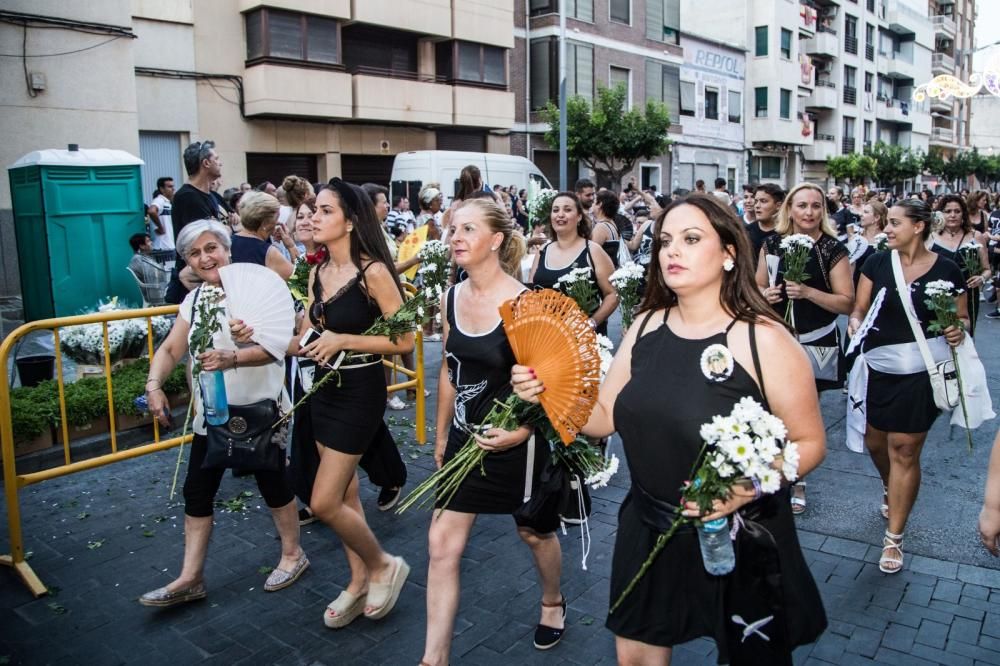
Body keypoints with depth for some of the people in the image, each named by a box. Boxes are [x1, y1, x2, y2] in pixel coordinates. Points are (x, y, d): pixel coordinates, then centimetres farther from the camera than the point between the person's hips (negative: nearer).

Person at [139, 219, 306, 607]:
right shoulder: (193, 301, 7)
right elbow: (170, 350, 8)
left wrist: (232, 359, -38)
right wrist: (154, 385, -10)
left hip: (258, 409, -6)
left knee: (271, 481, 8)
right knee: (197, 490, 9)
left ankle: (293, 554, 29)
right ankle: (190, 578, 21)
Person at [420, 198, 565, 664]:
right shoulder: (451, 299, -1)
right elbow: (449, 372, 9)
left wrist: (521, 431, -29)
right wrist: (441, 436, 15)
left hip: (514, 442, -5)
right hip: (464, 438, 5)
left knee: (534, 532, 18)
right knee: (442, 542, 3)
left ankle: (552, 602, 50)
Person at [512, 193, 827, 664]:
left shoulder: (764, 340, -18)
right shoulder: (646, 326, -2)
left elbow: (809, 443, -10)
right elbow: (604, 417, 2)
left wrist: (748, 487, -26)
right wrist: (548, 392, -15)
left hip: (740, 540, -4)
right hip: (649, 530, 5)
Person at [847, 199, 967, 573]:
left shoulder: (946, 270, -3)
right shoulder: (877, 263, 1)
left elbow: (962, 317, 7)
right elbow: (859, 308, 5)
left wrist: (959, 329, -14)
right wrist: (855, 322, -17)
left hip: (921, 372, -2)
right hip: (878, 367, 3)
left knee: (904, 451, 1)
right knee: (875, 441, 14)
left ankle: (893, 538, 14)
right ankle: (890, 490, 50)